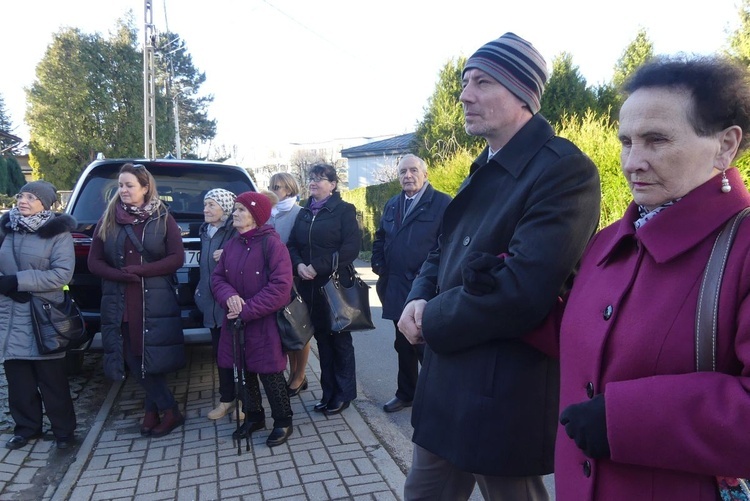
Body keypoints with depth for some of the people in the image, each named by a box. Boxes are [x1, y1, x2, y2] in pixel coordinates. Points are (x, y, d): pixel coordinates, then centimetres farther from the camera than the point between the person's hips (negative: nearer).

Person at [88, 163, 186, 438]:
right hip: (119, 302, 3)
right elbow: (94, 261, 6)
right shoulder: (108, 220, 8)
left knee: (153, 358, -3)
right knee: (135, 360, 4)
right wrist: (119, 275, -12)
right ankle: (169, 410, 17)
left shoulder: (162, 218, 1)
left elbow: (177, 258, -4)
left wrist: (140, 270, -14)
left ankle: (153, 410, 15)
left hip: (156, 302, -3)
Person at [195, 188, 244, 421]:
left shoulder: (235, 231, -13)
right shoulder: (205, 231, 12)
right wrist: (201, 288, 18)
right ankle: (226, 399, 26)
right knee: (220, 351, 14)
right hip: (212, 302, 7)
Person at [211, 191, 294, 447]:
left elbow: (280, 287, -20)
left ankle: (283, 421, 22)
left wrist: (247, 310, -21)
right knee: (244, 372, 16)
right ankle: (254, 416, 36)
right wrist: (229, 296, -15)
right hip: (235, 323, 6)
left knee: (269, 374, 3)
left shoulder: (272, 244, -14)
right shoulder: (231, 245, 6)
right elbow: (217, 277, 8)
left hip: (264, 325, -6)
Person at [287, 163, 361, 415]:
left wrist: (318, 267, -17)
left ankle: (343, 394, 18)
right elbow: (292, 244, 12)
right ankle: (328, 392, 23)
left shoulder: (344, 210, -4)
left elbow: (351, 248, -13)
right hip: (309, 286, 5)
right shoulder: (304, 213, 14)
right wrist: (298, 264, -9)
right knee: (322, 338, 11)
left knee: (340, 338, 5)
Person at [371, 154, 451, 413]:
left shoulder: (442, 203, -7)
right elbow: (380, 239, 22)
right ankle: (405, 393, 32)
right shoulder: (391, 205, 15)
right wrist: (379, 266, 9)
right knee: (403, 344, 17)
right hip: (396, 289, 7)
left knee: (426, 345, 0)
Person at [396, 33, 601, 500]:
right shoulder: (484, 168, 12)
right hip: (448, 385, 9)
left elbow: (522, 290, -28)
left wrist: (431, 321, -15)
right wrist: (419, 300, -6)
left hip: (507, 401, -8)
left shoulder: (565, 169, -18)